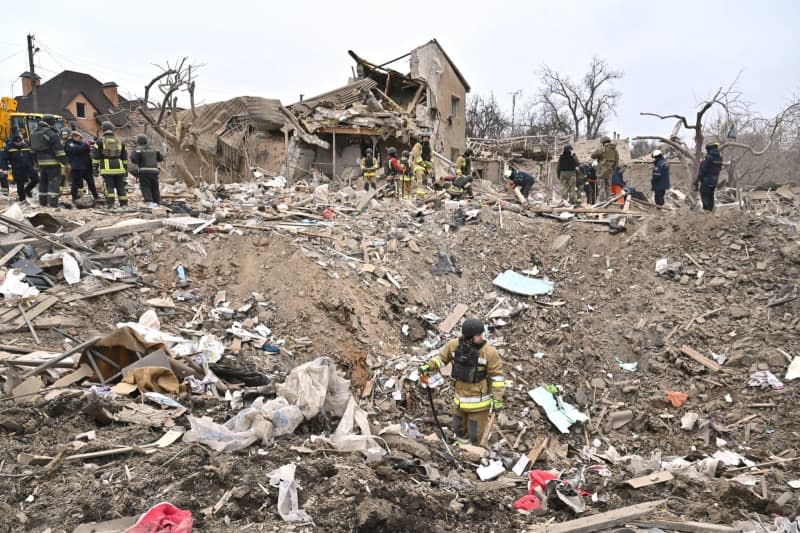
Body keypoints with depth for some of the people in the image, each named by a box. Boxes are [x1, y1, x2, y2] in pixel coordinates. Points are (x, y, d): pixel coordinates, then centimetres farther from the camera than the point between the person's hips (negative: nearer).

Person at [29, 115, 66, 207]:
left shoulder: (34, 133, 14)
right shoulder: (51, 133, -13)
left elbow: (33, 149, 20)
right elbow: (58, 148, -16)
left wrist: (37, 161, 26)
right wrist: (64, 160, -13)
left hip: (41, 162, 8)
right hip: (52, 162, -8)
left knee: (43, 181, 15)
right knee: (54, 182, -7)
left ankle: (43, 202, 19)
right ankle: (53, 203, -12)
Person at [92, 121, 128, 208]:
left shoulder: (100, 141, 2)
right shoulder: (120, 142, 12)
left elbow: (96, 156, -2)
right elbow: (124, 157, 15)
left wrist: (96, 166, 6)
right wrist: (125, 168, 20)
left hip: (106, 168, -3)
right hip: (119, 167, 3)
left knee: (109, 185, -3)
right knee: (120, 186, 8)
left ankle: (110, 202, -12)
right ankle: (124, 203, 9)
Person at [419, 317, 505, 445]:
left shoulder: (489, 352, -22)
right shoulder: (454, 345, -12)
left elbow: (497, 375, -15)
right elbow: (441, 358, 4)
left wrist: (498, 399, -15)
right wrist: (428, 366, -14)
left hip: (479, 401, -5)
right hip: (460, 398, 5)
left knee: (476, 434, 9)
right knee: (459, 429, 26)